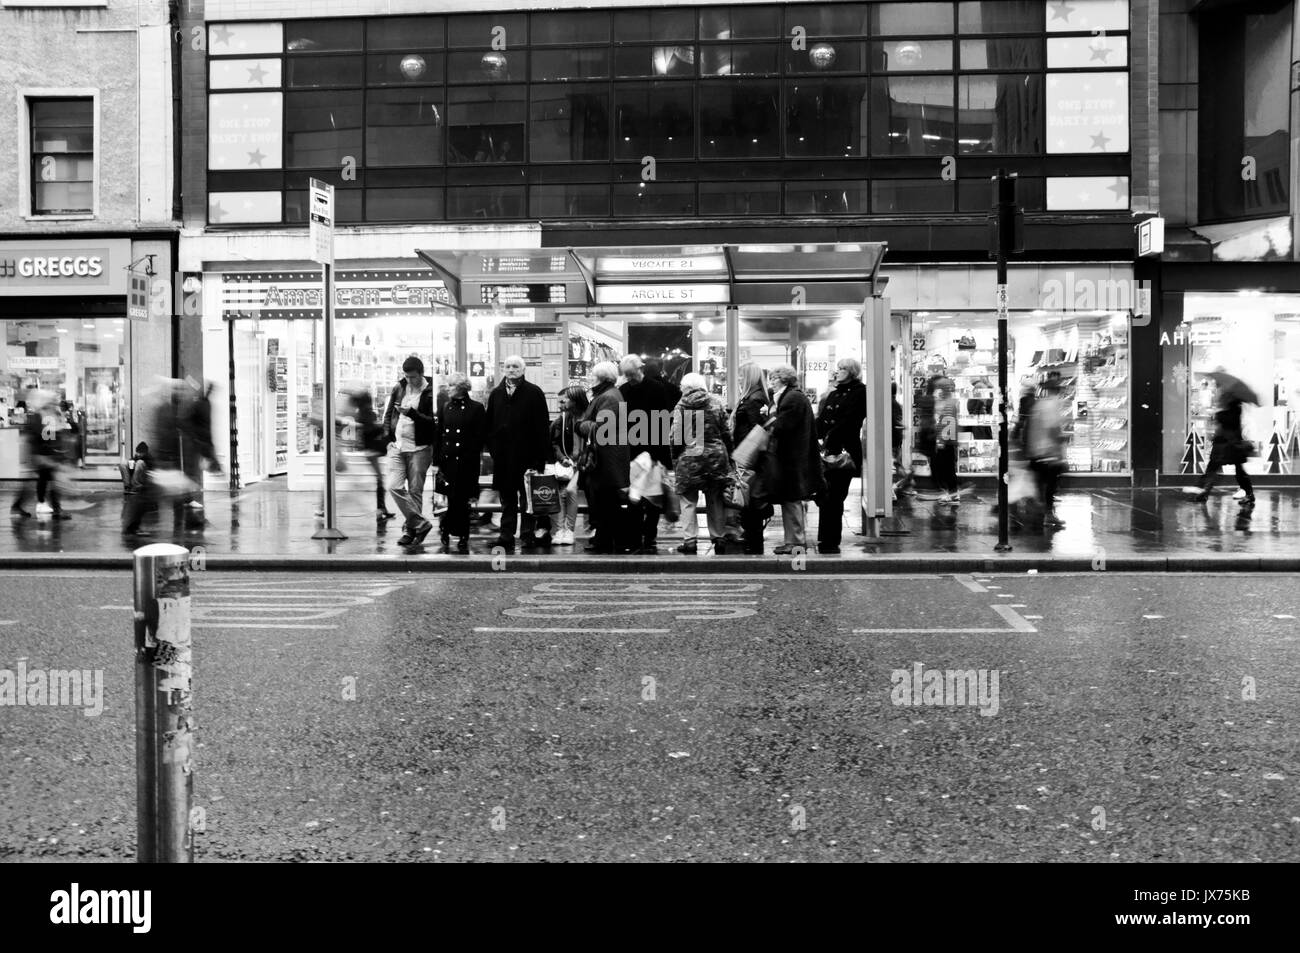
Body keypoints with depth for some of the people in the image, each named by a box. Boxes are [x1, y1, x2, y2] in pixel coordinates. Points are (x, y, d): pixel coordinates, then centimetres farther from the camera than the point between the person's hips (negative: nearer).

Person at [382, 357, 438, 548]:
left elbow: (434, 422, -14)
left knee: (415, 491, 1)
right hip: (397, 446, 5)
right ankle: (421, 524, -1)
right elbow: (388, 414, 18)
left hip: (419, 448, -5)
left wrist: (412, 414, -25)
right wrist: (388, 437, 8)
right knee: (394, 487, -7)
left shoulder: (430, 392, -8)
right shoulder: (399, 388, 9)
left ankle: (411, 529, 14)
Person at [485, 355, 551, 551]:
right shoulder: (496, 394, 14)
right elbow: (489, 423, 16)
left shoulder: (534, 393, 0)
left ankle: (528, 535, 7)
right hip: (502, 455, 4)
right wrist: (492, 446, 4)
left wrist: (540, 453, -10)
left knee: (528, 497, 0)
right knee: (507, 498, 8)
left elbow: (542, 425, -4)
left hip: (527, 454, -4)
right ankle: (506, 536, 12)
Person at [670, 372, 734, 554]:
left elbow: (675, 437, -5)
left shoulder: (680, 407, -4)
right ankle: (719, 539, 17)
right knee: (715, 501, 12)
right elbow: (726, 433, 4)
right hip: (716, 457, 3)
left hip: (689, 458, -2)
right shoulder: (716, 403, 2)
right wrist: (729, 454, 13)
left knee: (689, 501, 6)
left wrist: (675, 458, 6)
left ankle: (690, 541, 2)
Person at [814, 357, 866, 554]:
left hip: (844, 452, -6)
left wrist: (829, 438, -14)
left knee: (833, 498, -7)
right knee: (824, 498, 3)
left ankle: (830, 543, 1)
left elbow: (848, 421, -11)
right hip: (826, 452, 7)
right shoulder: (833, 395, 21)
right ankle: (825, 541, 10)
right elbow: (821, 421, 14)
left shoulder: (859, 392, -1)